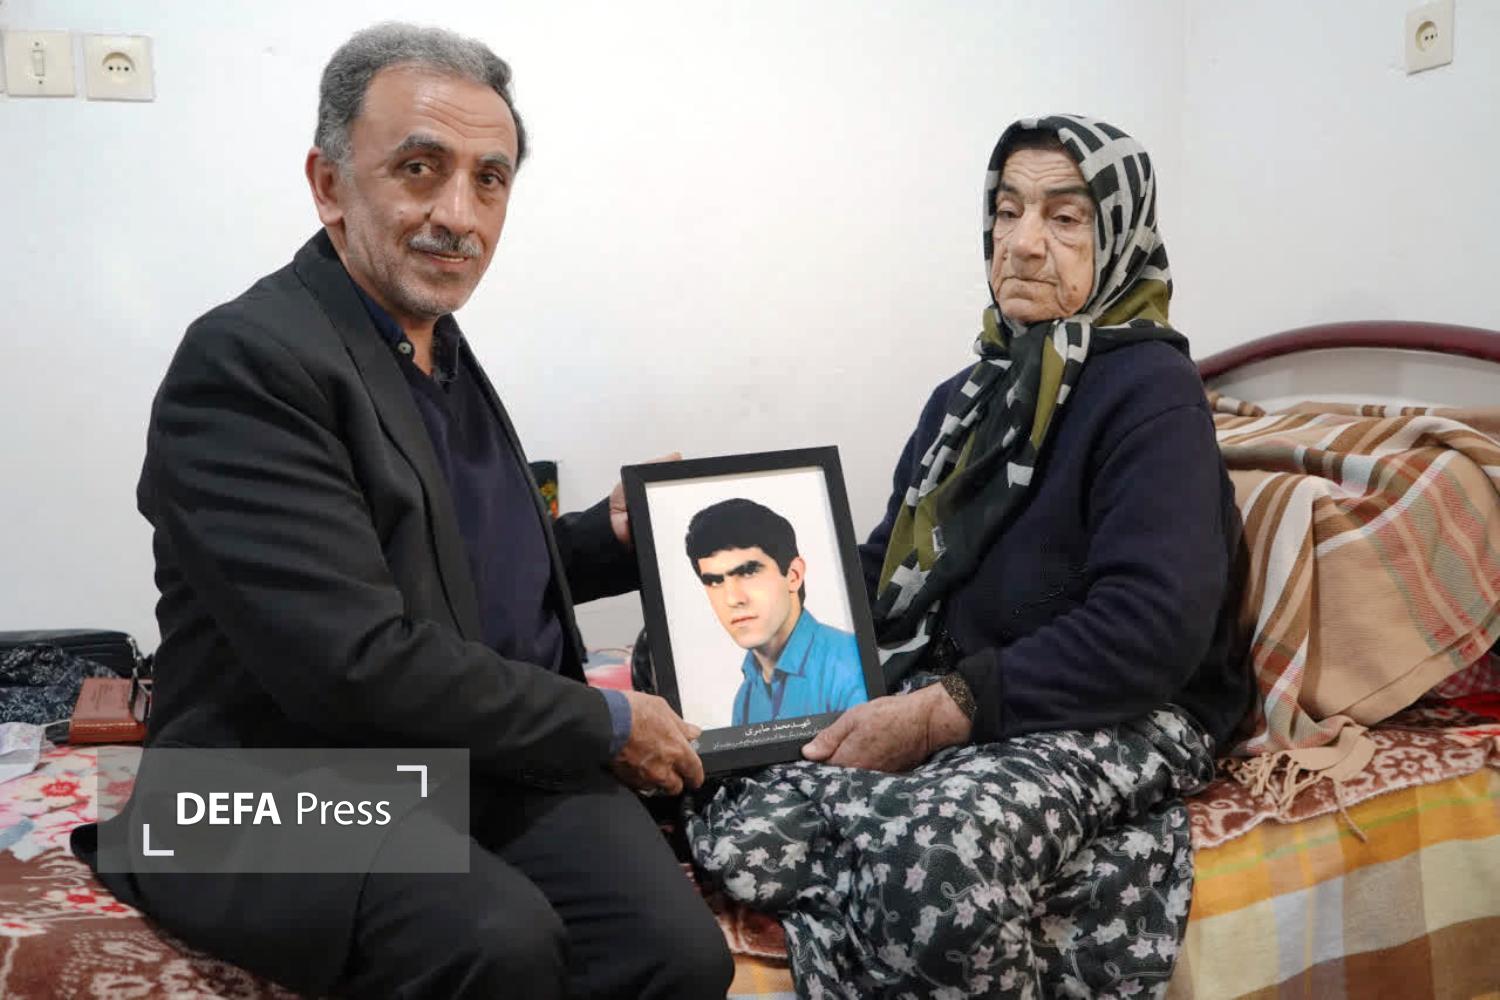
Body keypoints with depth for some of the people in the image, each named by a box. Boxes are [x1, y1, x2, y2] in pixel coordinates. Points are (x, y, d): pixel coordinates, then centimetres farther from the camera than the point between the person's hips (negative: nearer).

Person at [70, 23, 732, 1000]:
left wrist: (614, 536, 7)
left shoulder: (440, 345, 11)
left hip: (503, 760, 6)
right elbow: (358, 665, -23)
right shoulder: (247, 364, -15)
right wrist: (606, 725, -13)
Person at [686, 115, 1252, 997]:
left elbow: (1152, 629, -20)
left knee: (931, 861, -39)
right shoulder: (970, 394, 19)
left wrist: (948, 710, -23)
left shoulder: (1151, 391, -7)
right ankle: (1081, 875, -16)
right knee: (733, 821, -19)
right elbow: (891, 564, 21)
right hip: (937, 699, 8)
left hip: (1114, 717, -7)